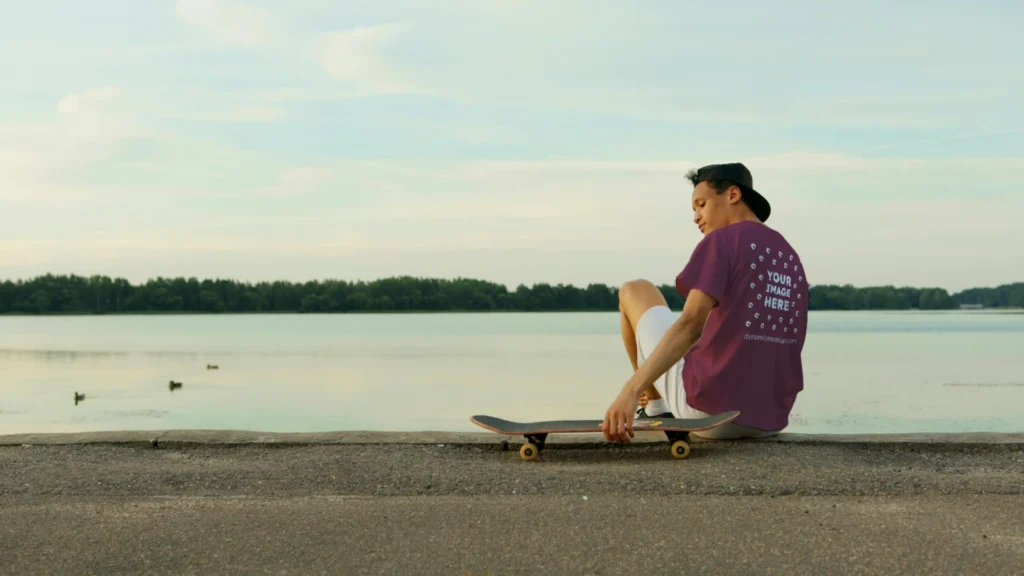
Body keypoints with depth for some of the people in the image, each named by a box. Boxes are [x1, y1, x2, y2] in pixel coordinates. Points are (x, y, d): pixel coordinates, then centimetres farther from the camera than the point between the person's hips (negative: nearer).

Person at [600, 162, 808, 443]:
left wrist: (630, 390, -31)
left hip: (709, 407, -7)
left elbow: (691, 323, -23)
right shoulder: (791, 260, 16)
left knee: (634, 291, 17)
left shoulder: (720, 241, -7)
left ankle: (656, 406, 30)